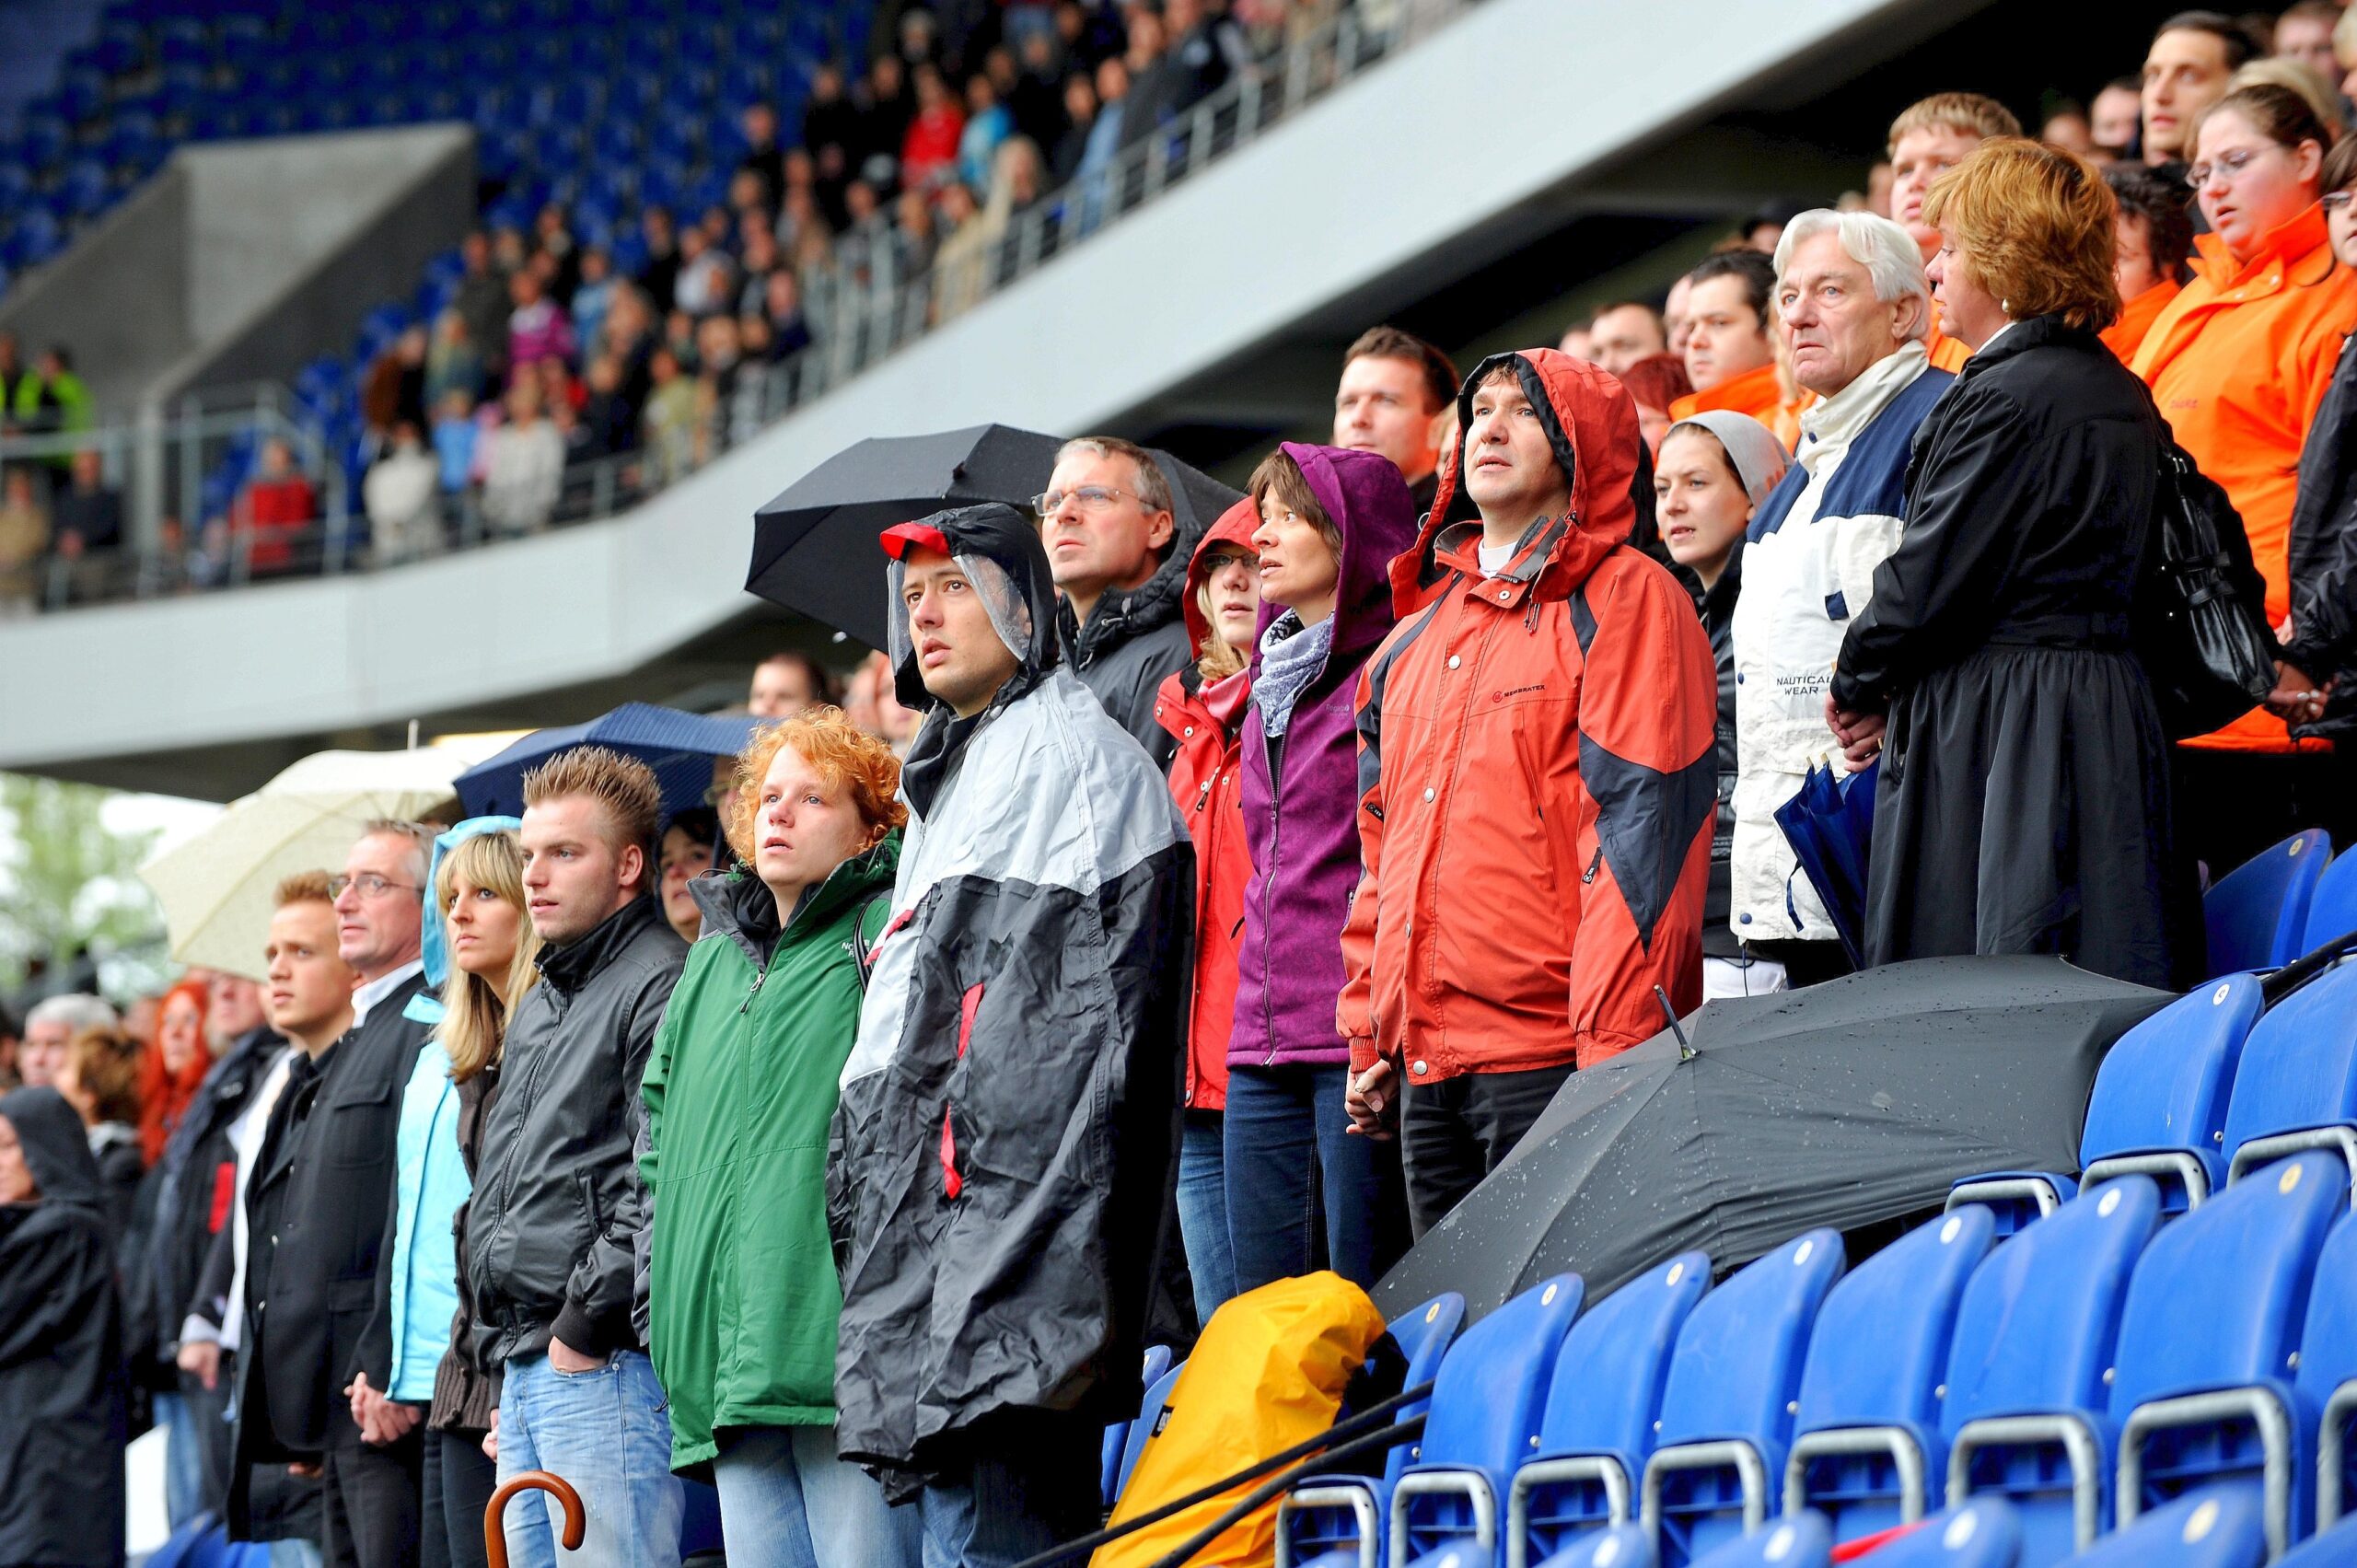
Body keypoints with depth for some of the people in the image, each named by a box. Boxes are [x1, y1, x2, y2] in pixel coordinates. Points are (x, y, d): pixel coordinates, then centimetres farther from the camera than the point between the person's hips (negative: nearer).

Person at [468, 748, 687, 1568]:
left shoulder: (659, 986, -8)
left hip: (607, 1366, -10)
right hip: (522, 1369, 10)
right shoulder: (535, 1010, 23)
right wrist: (502, 1342, 19)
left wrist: (585, 1323, -17)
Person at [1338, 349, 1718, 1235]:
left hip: (1553, 1058, -7)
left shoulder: (1627, 598, -1)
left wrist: (1614, 1044, -17)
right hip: (1426, 1057, 7)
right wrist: (1367, 1030, 18)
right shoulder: (1423, 627, 22)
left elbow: (1644, 825, -10)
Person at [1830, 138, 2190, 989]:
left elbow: (1927, 578, -16)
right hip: (2109, 715, 9)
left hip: (2003, 732, -9)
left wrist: (1858, 684, 4)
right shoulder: (2119, 393, 14)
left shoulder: (2006, 400, -15)